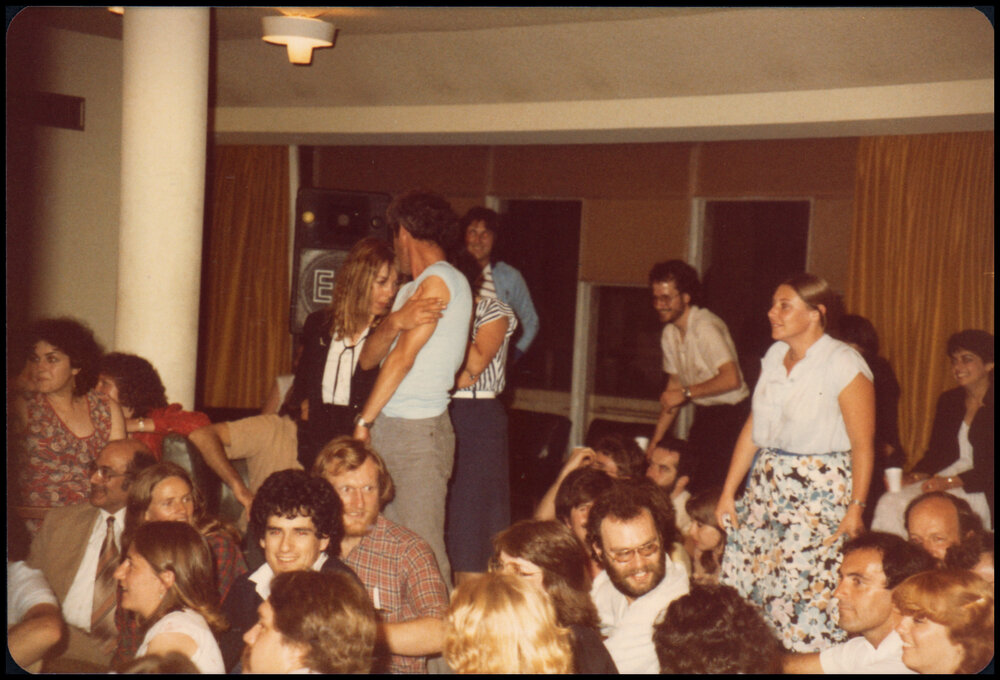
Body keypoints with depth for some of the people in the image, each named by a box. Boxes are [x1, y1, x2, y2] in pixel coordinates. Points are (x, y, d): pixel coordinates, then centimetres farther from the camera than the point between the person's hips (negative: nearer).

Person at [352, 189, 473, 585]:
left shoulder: (437, 282, -8)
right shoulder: (413, 289, 20)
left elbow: (403, 357, -14)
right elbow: (369, 358, 13)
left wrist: (365, 420, -11)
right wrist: (395, 320, -6)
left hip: (418, 430, -9)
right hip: (389, 427, 9)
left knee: (422, 549, -9)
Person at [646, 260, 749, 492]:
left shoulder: (705, 327, -19)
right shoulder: (670, 333, 8)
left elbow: (731, 379, -30)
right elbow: (674, 386, 14)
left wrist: (686, 393, -23)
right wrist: (655, 441, 11)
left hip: (729, 414, -8)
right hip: (704, 414, 8)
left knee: (712, 486, -12)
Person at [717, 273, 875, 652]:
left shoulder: (843, 364, -10)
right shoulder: (774, 357, 10)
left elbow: (862, 444, -12)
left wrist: (856, 509, -17)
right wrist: (728, 492, 10)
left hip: (821, 492, -6)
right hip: (766, 486, 7)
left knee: (808, 591, -7)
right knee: (742, 585, 4)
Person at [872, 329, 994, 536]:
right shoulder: (948, 401, 17)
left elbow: (989, 470, -11)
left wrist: (951, 481, -20)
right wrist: (915, 476, -2)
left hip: (979, 491, -6)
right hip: (943, 478, 6)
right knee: (889, 504, -23)